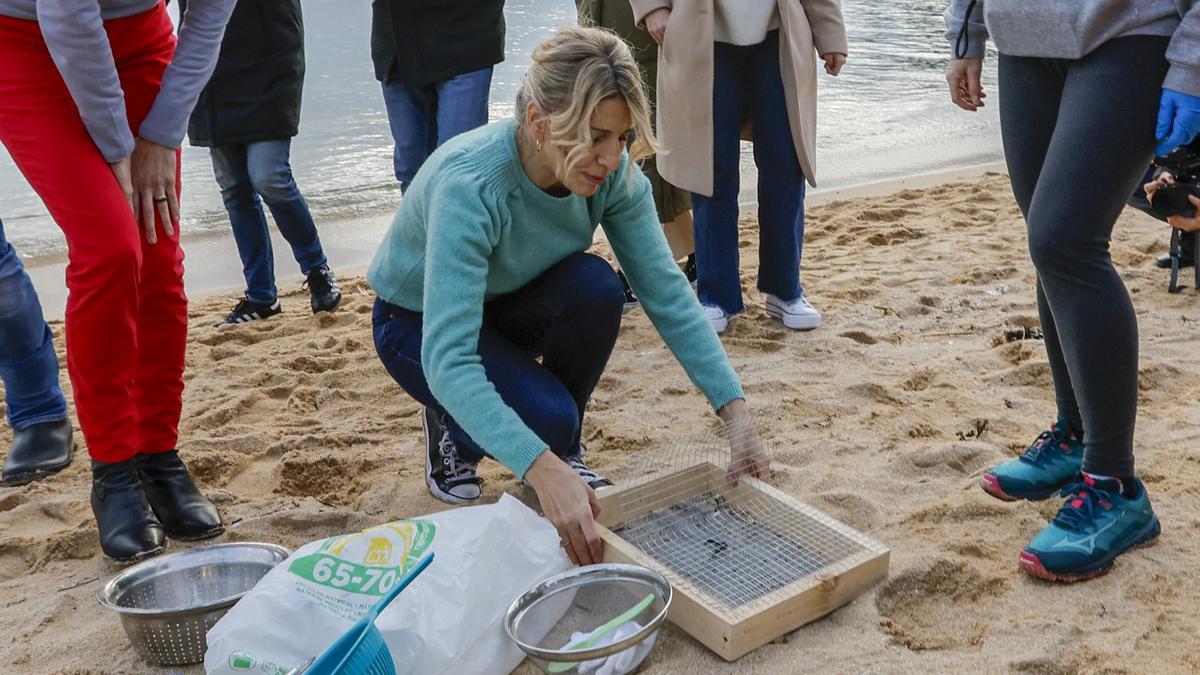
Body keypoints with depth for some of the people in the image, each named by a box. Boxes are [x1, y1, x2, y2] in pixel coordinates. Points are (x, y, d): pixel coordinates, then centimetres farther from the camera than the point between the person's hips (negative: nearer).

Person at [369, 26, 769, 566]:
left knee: (595, 286, -29)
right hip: (418, 324, -5)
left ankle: (563, 449, -3)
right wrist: (543, 472, -54)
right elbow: (447, 358, -44)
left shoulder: (612, 172, -22)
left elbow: (667, 294, -19)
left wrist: (737, 414, -28)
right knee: (548, 416, -30)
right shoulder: (469, 186, -38)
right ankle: (452, 429, 5)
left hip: (507, 306, 5)